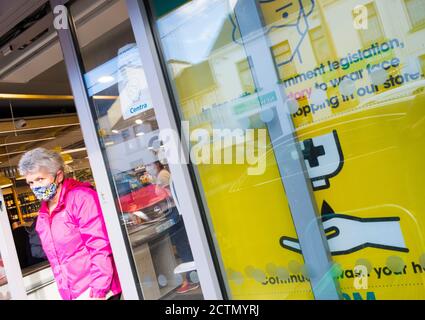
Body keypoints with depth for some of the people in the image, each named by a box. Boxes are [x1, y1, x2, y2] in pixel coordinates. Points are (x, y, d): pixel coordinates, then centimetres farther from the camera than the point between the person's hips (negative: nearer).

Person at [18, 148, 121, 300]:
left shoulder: (80, 198, -10)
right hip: (71, 294, 7)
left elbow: (101, 247, -16)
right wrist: (65, 293, 13)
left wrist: (98, 292, -18)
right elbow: (56, 258, 17)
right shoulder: (43, 214, 12)